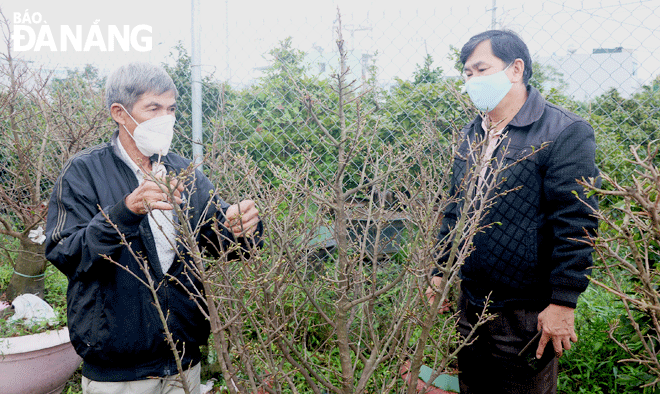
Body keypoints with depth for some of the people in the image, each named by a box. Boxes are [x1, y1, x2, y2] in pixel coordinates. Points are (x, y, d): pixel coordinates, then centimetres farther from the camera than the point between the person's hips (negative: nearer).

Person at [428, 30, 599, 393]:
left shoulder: (565, 133, -13)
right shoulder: (469, 137, 9)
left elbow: (576, 225, -16)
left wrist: (563, 302, -17)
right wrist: (439, 271, 13)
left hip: (528, 313, -6)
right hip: (469, 303, 7)